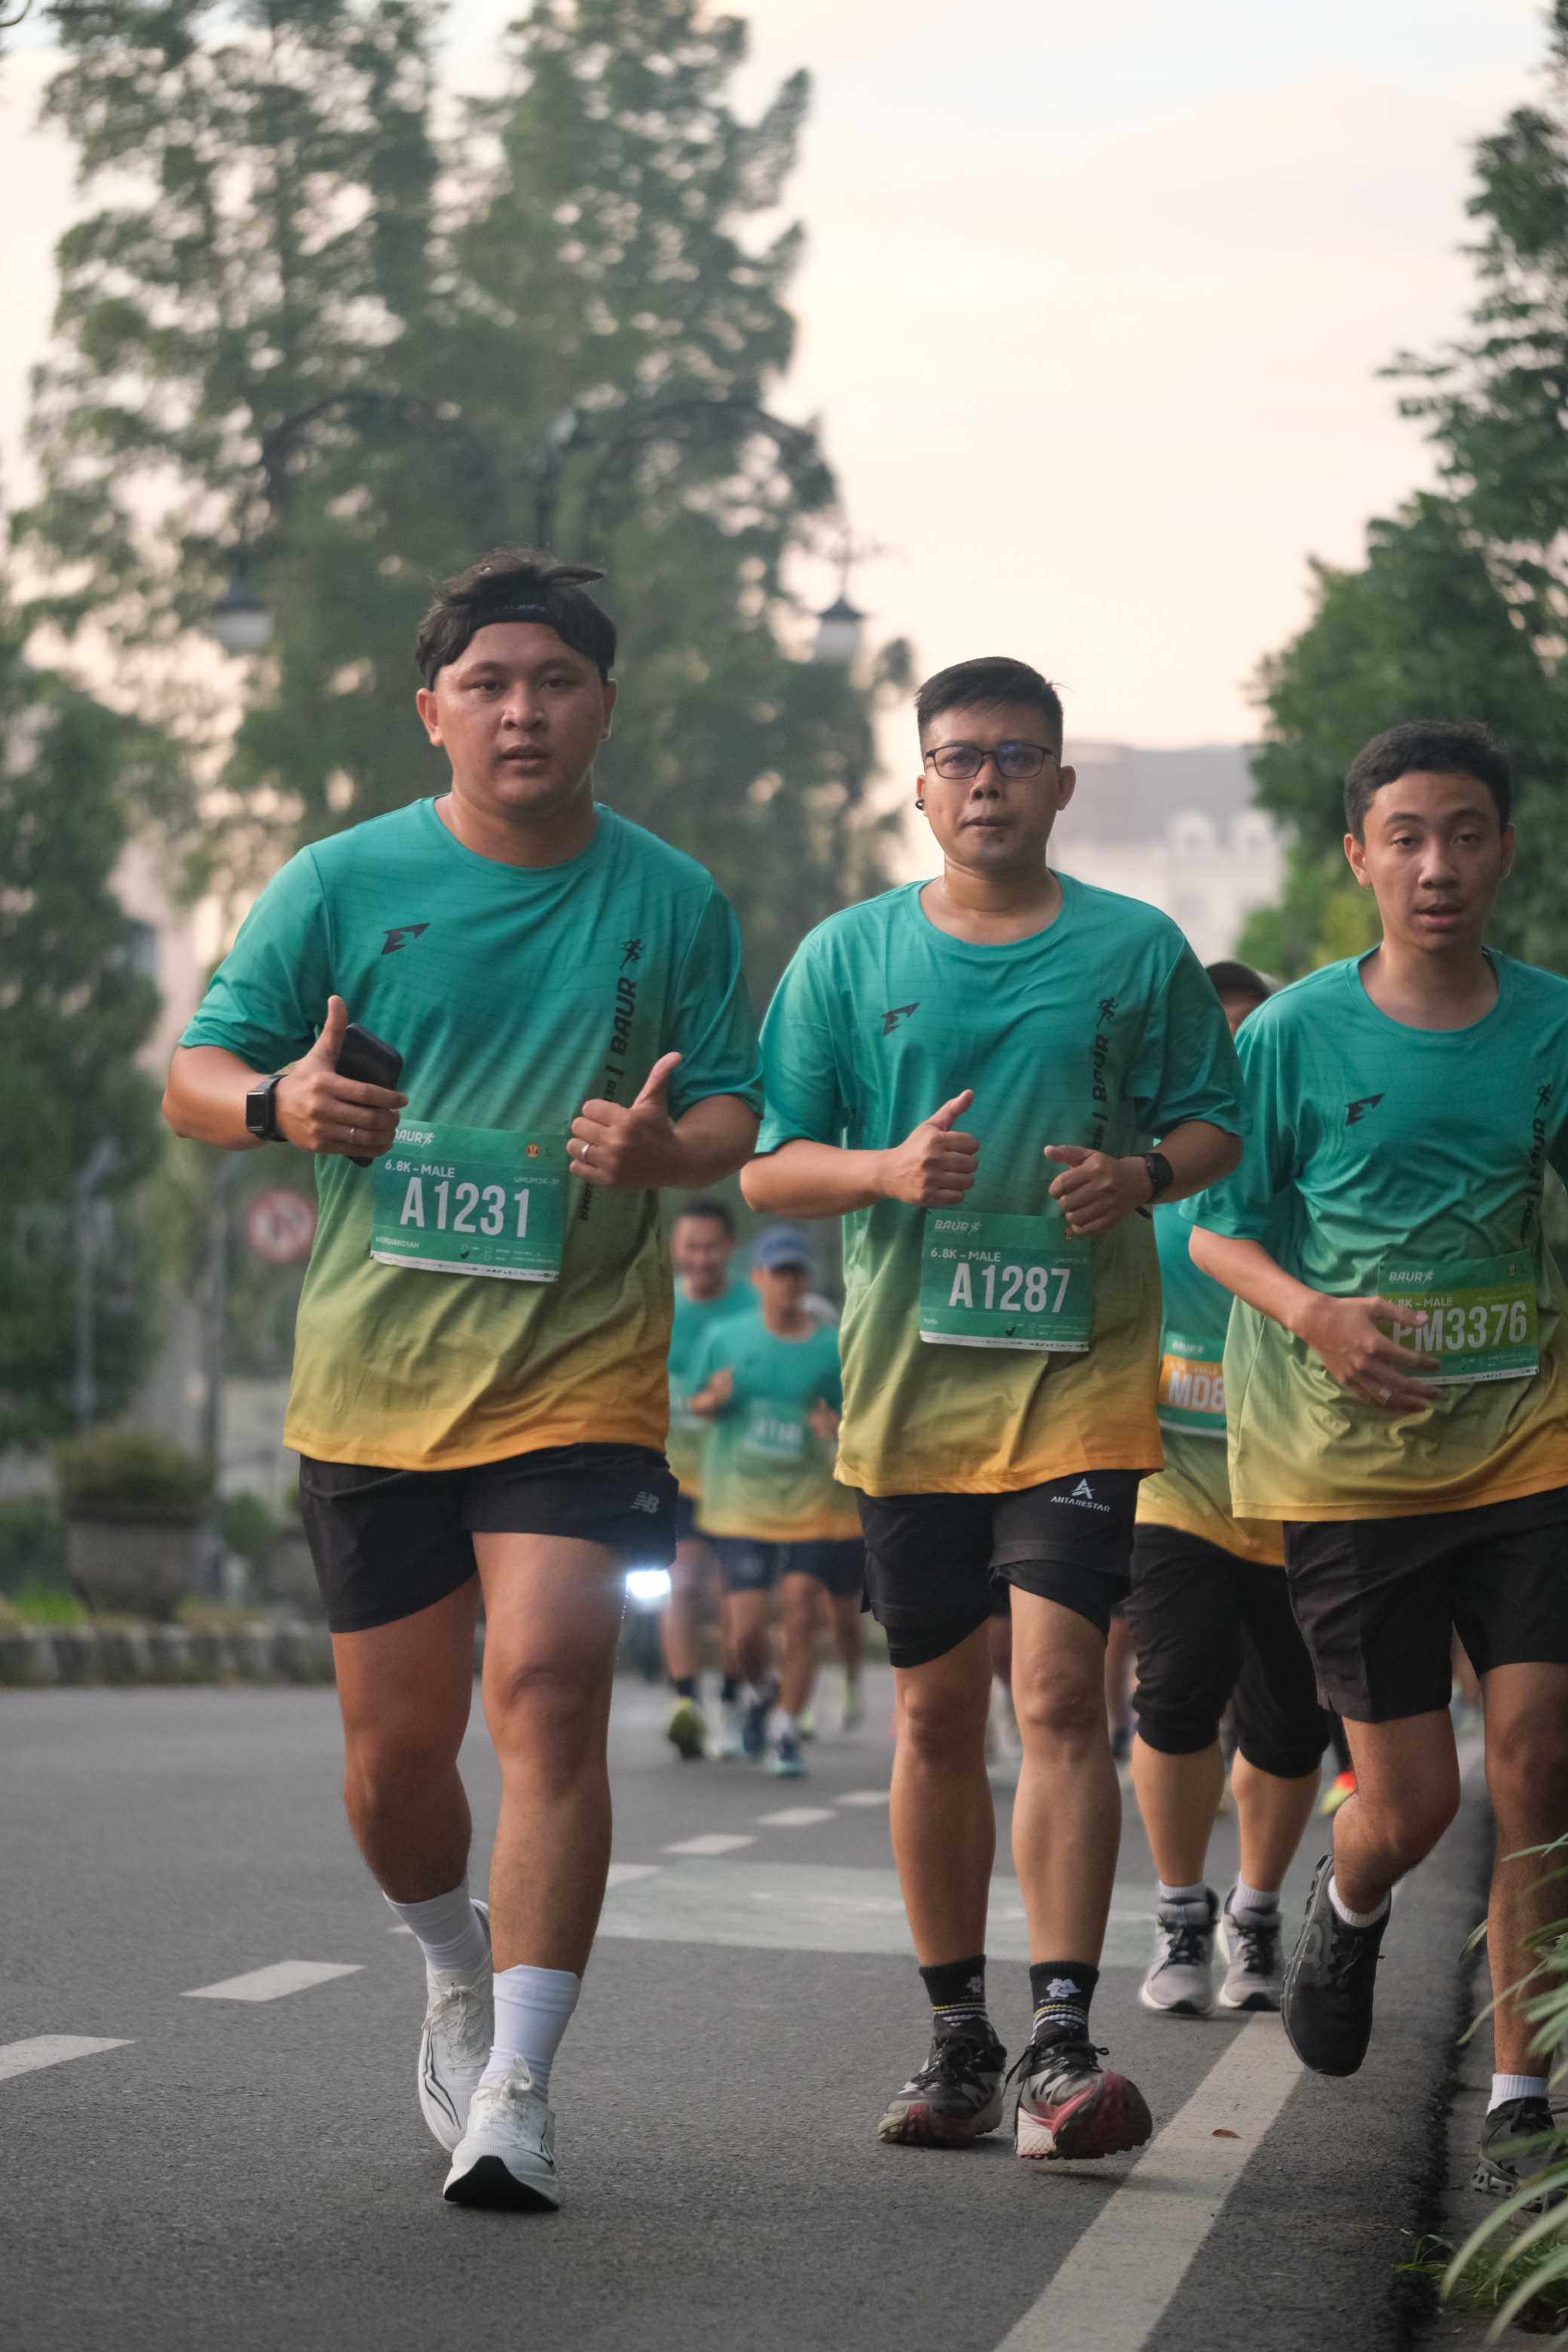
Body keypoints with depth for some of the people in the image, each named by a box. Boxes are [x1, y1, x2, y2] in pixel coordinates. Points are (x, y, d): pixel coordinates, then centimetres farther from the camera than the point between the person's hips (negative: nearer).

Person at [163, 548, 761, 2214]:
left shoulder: (669, 902, 4)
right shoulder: (341, 883, 2)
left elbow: (737, 1111, 7)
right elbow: (191, 1076, 4)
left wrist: (663, 1148, -16)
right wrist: (278, 1104, -19)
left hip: (578, 1370, -1)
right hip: (372, 1374, 1)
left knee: (547, 1693, -18)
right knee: (395, 1746, 7)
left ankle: (515, 2091, -14)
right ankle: (459, 1974, 38)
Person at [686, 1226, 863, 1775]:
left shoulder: (832, 1348, 2)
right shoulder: (726, 1339, 4)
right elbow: (697, 1404, 14)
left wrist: (838, 1427, -18)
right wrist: (715, 1399, -9)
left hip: (811, 1499, 0)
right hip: (740, 1499, 0)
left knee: (801, 1617, -6)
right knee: (746, 1631, -5)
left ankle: (785, 1730, 8)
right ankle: (763, 1692, 28)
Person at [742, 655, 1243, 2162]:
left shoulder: (1136, 950, 4)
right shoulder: (847, 954, 7)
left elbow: (1214, 1123, 11)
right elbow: (764, 1167, 7)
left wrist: (1139, 1173, -11)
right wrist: (886, 1167, -13)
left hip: (1081, 1374, -2)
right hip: (909, 1381, 2)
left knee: (1059, 1692, -14)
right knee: (936, 1712, 9)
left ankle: (1060, 2046, -14)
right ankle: (957, 2039, 21)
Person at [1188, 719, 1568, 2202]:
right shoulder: (1295, 1034, -3)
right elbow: (1218, 1228, 1)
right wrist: (1312, 1315, -18)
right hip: (1350, 1456, -1)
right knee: (1409, 1804, 0)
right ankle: (1348, 1905, 38)